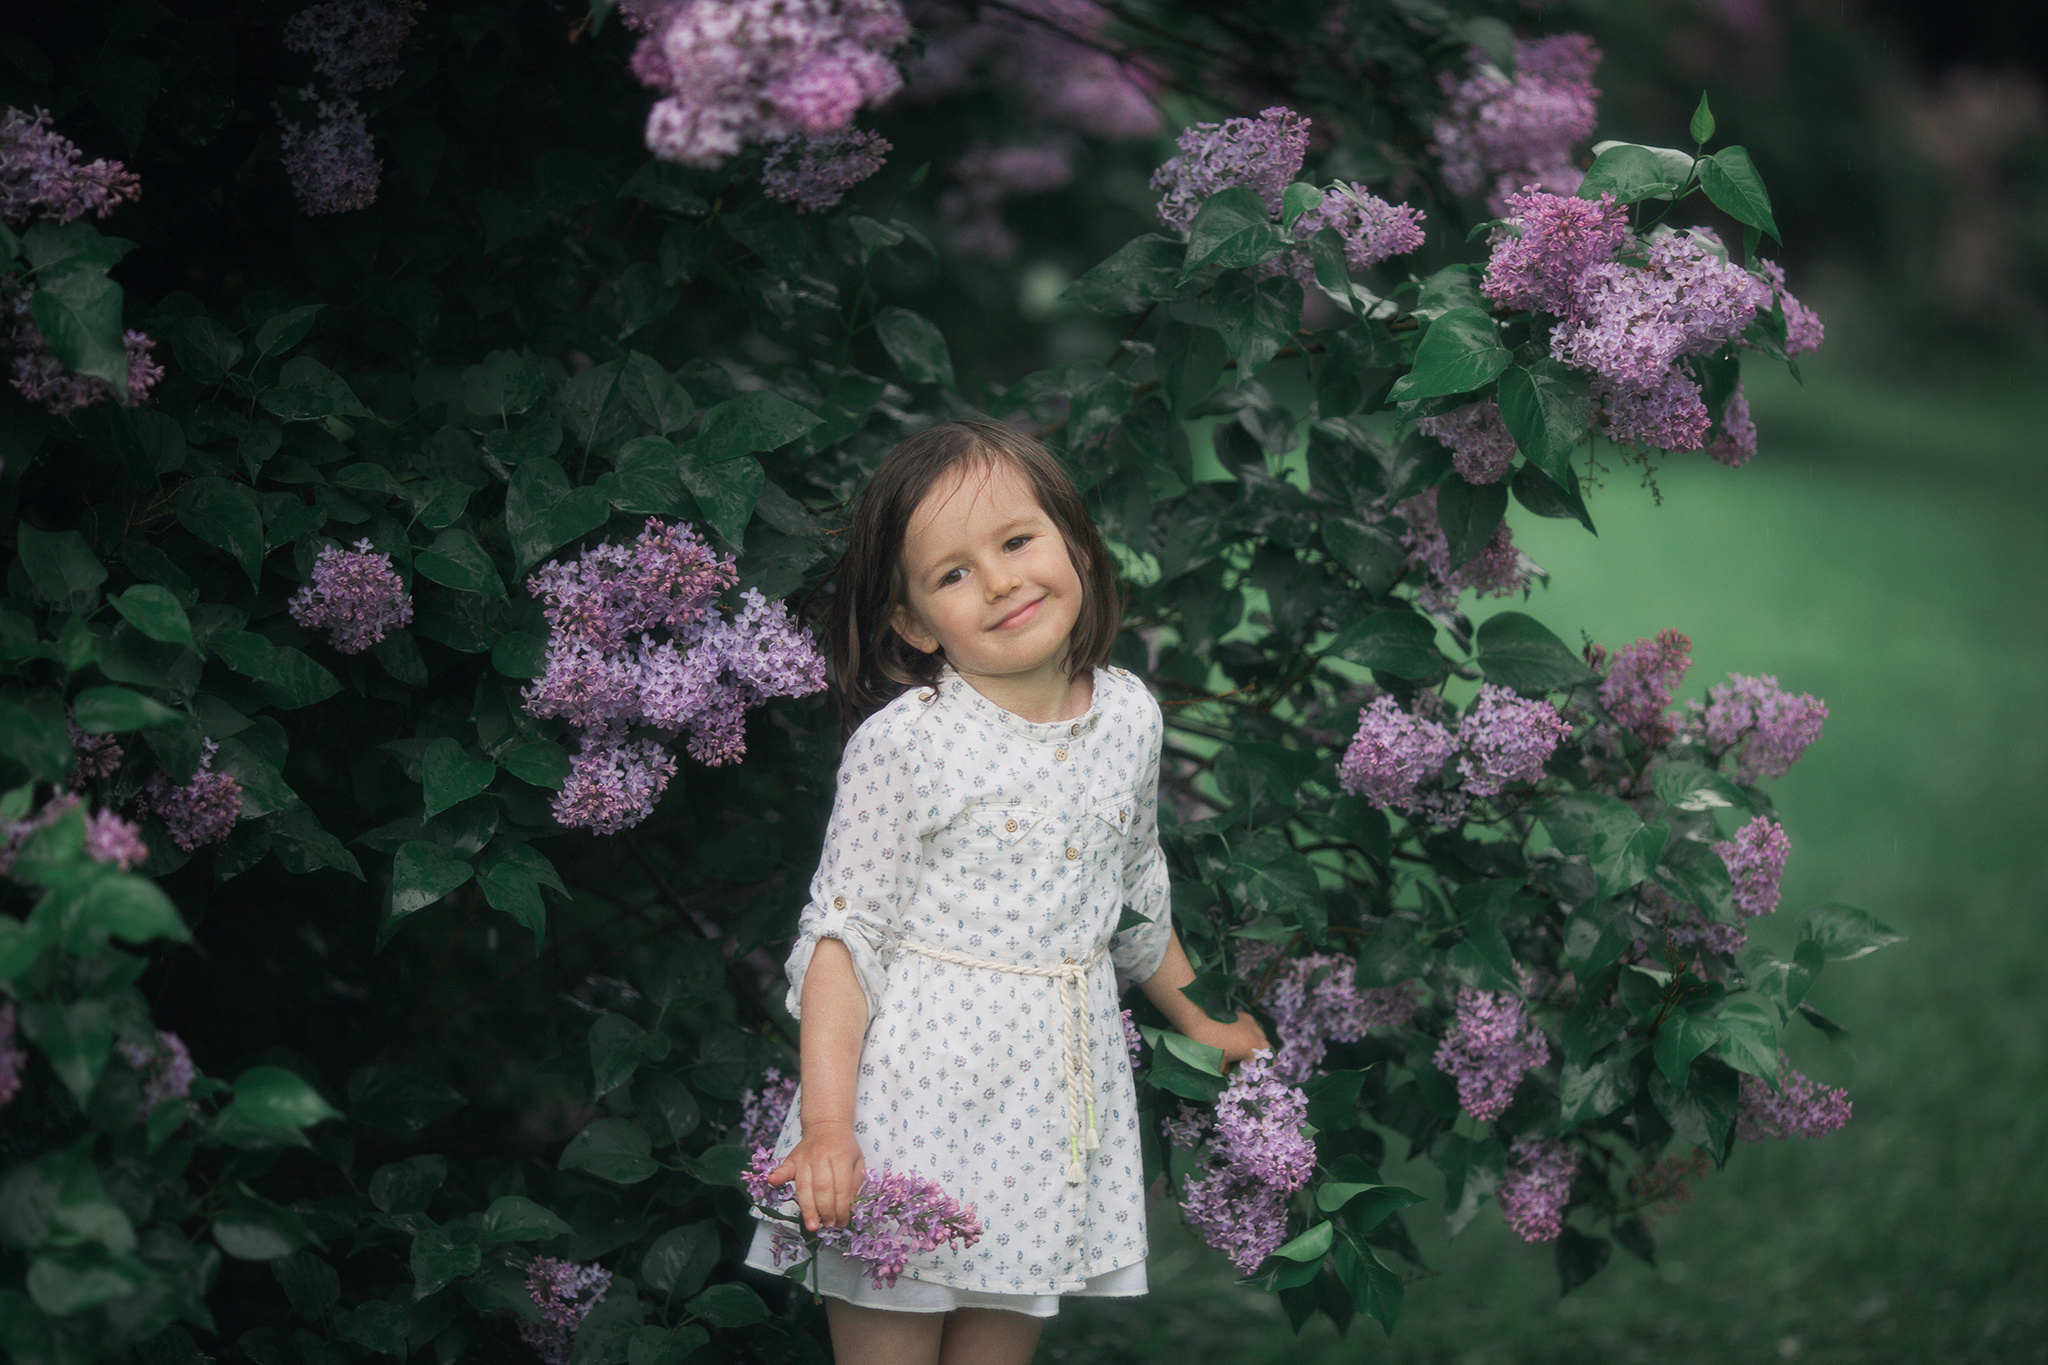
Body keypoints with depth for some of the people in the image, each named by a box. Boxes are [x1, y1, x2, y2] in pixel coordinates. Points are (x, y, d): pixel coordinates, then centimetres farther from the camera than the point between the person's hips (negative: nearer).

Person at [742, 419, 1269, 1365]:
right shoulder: (902, 743, -11)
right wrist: (826, 1125, -19)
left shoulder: (1129, 717, 5)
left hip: (1057, 1097, 4)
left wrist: (1196, 1021, 34)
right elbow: (844, 933, -11)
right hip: (919, 1086, -4)